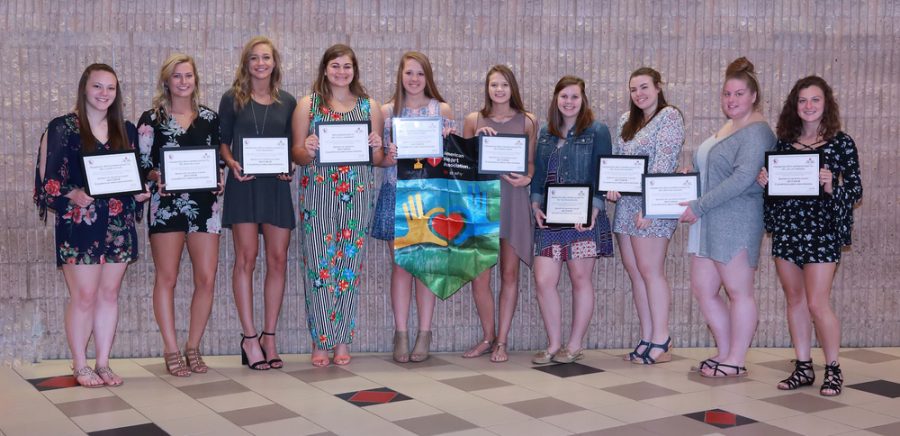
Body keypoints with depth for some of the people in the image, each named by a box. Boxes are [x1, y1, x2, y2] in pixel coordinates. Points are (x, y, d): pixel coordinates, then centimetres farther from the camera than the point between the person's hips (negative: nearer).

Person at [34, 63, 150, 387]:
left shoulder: (127, 130, 12)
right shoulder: (62, 128, -2)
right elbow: (48, 177, -5)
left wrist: (141, 191, -2)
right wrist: (73, 194, -22)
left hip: (118, 224, 4)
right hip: (78, 223, -4)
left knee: (109, 294, 7)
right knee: (84, 296, -3)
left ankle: (103, 364, 16)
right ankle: (80, 367, 10)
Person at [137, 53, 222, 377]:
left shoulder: (209, 118, 12)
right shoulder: (151, 119, 4)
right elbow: (142, 164, 1)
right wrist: (156, 177, -18)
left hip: (204, 204, 3)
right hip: (166, 203, -2)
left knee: (206, 278, -1)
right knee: (167, 277, -1)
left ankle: (193, 348, 13)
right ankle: (171, 352, 7)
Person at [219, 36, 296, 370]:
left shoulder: (287, 102, 12)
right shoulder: (232, 99, 5)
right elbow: (221, 142, 6)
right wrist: (232, 164, -12)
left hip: (277, 185, 3)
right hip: (244, 185, -3)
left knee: (278, 260, 1)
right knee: (246, 258, -5)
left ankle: (269, 337, 11)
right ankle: (250, 338, 0)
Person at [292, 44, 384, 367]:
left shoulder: (369, 106, 13)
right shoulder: (308, 104, 8)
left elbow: (377, 160, 15)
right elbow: (297, 154, 6)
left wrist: (376, 149, -7)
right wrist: (307, 150, -16)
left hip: (357, 195, 2)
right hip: (317, 193, -1)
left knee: (350, 264, 3)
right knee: (319, 265, -4)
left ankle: (342, 340, 13)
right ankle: (321, 341, 6)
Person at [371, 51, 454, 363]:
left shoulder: (442, 110, 7)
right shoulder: (387, 111, 8)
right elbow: (378, 158, 8)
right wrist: (390, 158, -13)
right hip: (396, 193, 0)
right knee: (400, 265, 2)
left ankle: (424, 334, 9)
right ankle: (401, 335, 8)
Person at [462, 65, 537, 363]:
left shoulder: (527, 121, 8)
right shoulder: (473, 120, 10)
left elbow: (532, 162, 11)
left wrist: (527, 178, -9)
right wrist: (478, 138, -4)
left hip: (512, 199, 0)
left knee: (510, 272, 2)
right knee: (478, 274, -2)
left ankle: (501, 341, 11)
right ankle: (488, 337, 16)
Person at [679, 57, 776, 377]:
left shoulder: (756, 132, -11)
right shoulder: (727, 128, 18)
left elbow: (743, 178, -21)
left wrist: (699, 207, -19)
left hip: (737, 222, -9)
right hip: (709, 223, 9)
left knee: (738, 292, 1)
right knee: (702, 289, 10)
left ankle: (735, 362, 10)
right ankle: (725, 353, 22)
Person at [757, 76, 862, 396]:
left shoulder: (841, 143, -3)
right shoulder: (784, 142, 9)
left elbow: (856, 190, -3)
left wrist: (832, 187, -23)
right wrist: (765, 182, -6)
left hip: (821, 229, -5)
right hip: (786, 228, 5)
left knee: (817, 303, -6)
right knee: (794, 300, 10)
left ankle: (833, 370, 11)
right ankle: (803, 368, 20)